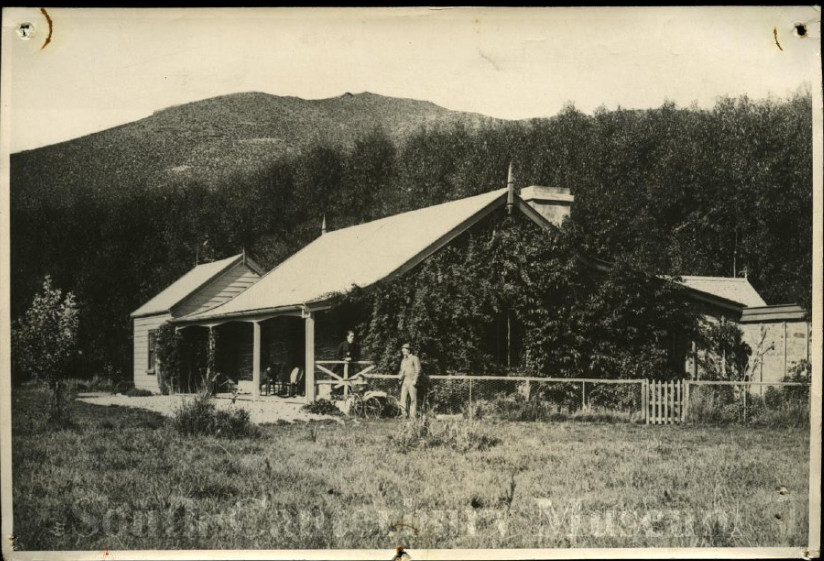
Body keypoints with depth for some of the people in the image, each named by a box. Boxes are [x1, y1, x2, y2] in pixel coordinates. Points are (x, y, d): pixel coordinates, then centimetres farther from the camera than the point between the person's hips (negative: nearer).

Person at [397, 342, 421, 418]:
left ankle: (412, 416, -3)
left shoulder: (414, 358, 0)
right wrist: (400, 375, 3)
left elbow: (418, 370, -5)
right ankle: (405, 414, -4)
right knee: (403, 398, -6)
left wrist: (415, 380, -14)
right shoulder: (403, 360, 20)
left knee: (413, 399, -5)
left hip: (412, 381, -6)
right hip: (404, 381, 6)